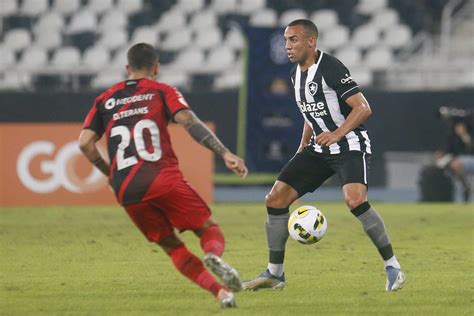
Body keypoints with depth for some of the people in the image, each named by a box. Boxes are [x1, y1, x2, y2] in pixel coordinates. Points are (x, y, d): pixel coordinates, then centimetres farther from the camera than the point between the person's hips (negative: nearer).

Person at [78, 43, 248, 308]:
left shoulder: (105, 100, 20)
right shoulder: (162, 91, 11)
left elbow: (85, 142, 9)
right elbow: (188, 121, -7)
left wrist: (110, 173, 23)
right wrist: (225, 154, -13)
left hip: (127, 193, 3)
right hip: (163, 179, -3)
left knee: (173, 247, 14)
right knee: (209, 229, 7)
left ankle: (220, 292, -5)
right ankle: (214, 255, -30)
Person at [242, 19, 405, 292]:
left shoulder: (330, 68, -17)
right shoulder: (297, 74, 9)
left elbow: (363, 108, -22)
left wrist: (336, 134, -33)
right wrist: (302, 150, 19)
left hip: (350, 145, -8)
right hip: (318, 149, 9)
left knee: (355, 200, -31)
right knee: (276, 198, -1)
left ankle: (393, 267, -16)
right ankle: (274, 273, 11)